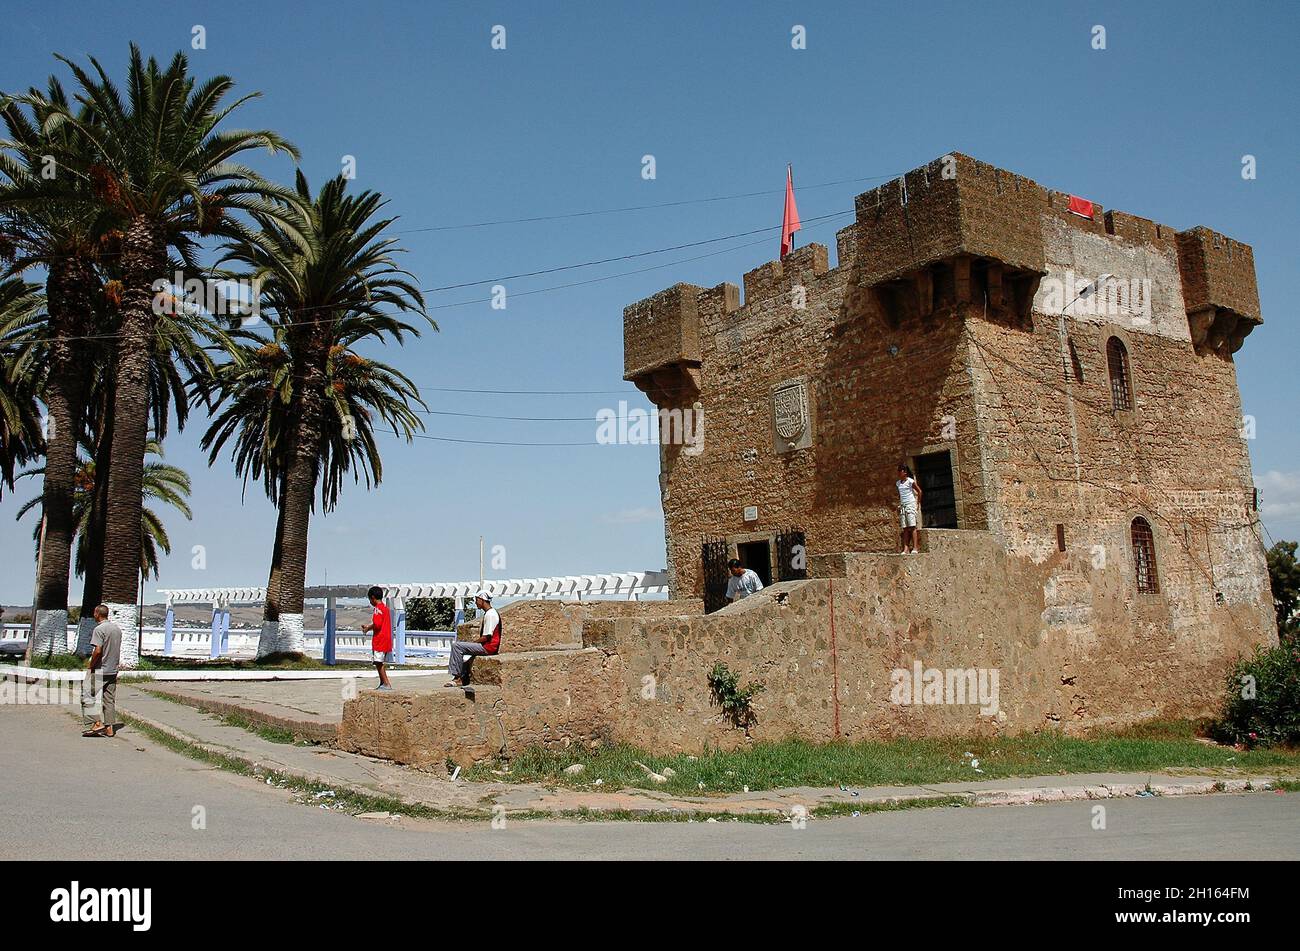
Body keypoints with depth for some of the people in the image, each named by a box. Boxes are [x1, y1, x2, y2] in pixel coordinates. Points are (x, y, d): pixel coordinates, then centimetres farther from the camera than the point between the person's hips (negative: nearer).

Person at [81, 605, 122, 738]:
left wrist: (91, 665, -10)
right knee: (110, 699, 10)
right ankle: (109, 728, 11)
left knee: (88, 695, 0)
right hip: (113, 670, 8)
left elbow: (98, 651, -22)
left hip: (99, 670, -8)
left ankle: (97, 723, -7)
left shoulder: (99, 629, -14)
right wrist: (115, 665, 18)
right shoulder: (117, 628, 11)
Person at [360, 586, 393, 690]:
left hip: (380, 640, -10)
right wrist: (368, 627, 21)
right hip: (386, 639, 10)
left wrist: (368, 628, -5)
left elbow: (377, 624, -22)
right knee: (379, 663, 16)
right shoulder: (385, 607, 16)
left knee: (378, 662, -6)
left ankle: (386, 684, -9)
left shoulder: (378, 608, -13)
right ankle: (382, 683, 19)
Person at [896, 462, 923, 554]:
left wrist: (918, 503, 3)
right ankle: (906, 548, -5)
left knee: (912, 527, -9)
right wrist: (900, 503, 12)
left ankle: (914, 548, -11)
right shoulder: (898, 483, 13)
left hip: (911, 505, -5)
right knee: (905, 528, 0)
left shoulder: (910, 481, -4)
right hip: (902, 506, 5)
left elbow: (919, 491, 2)